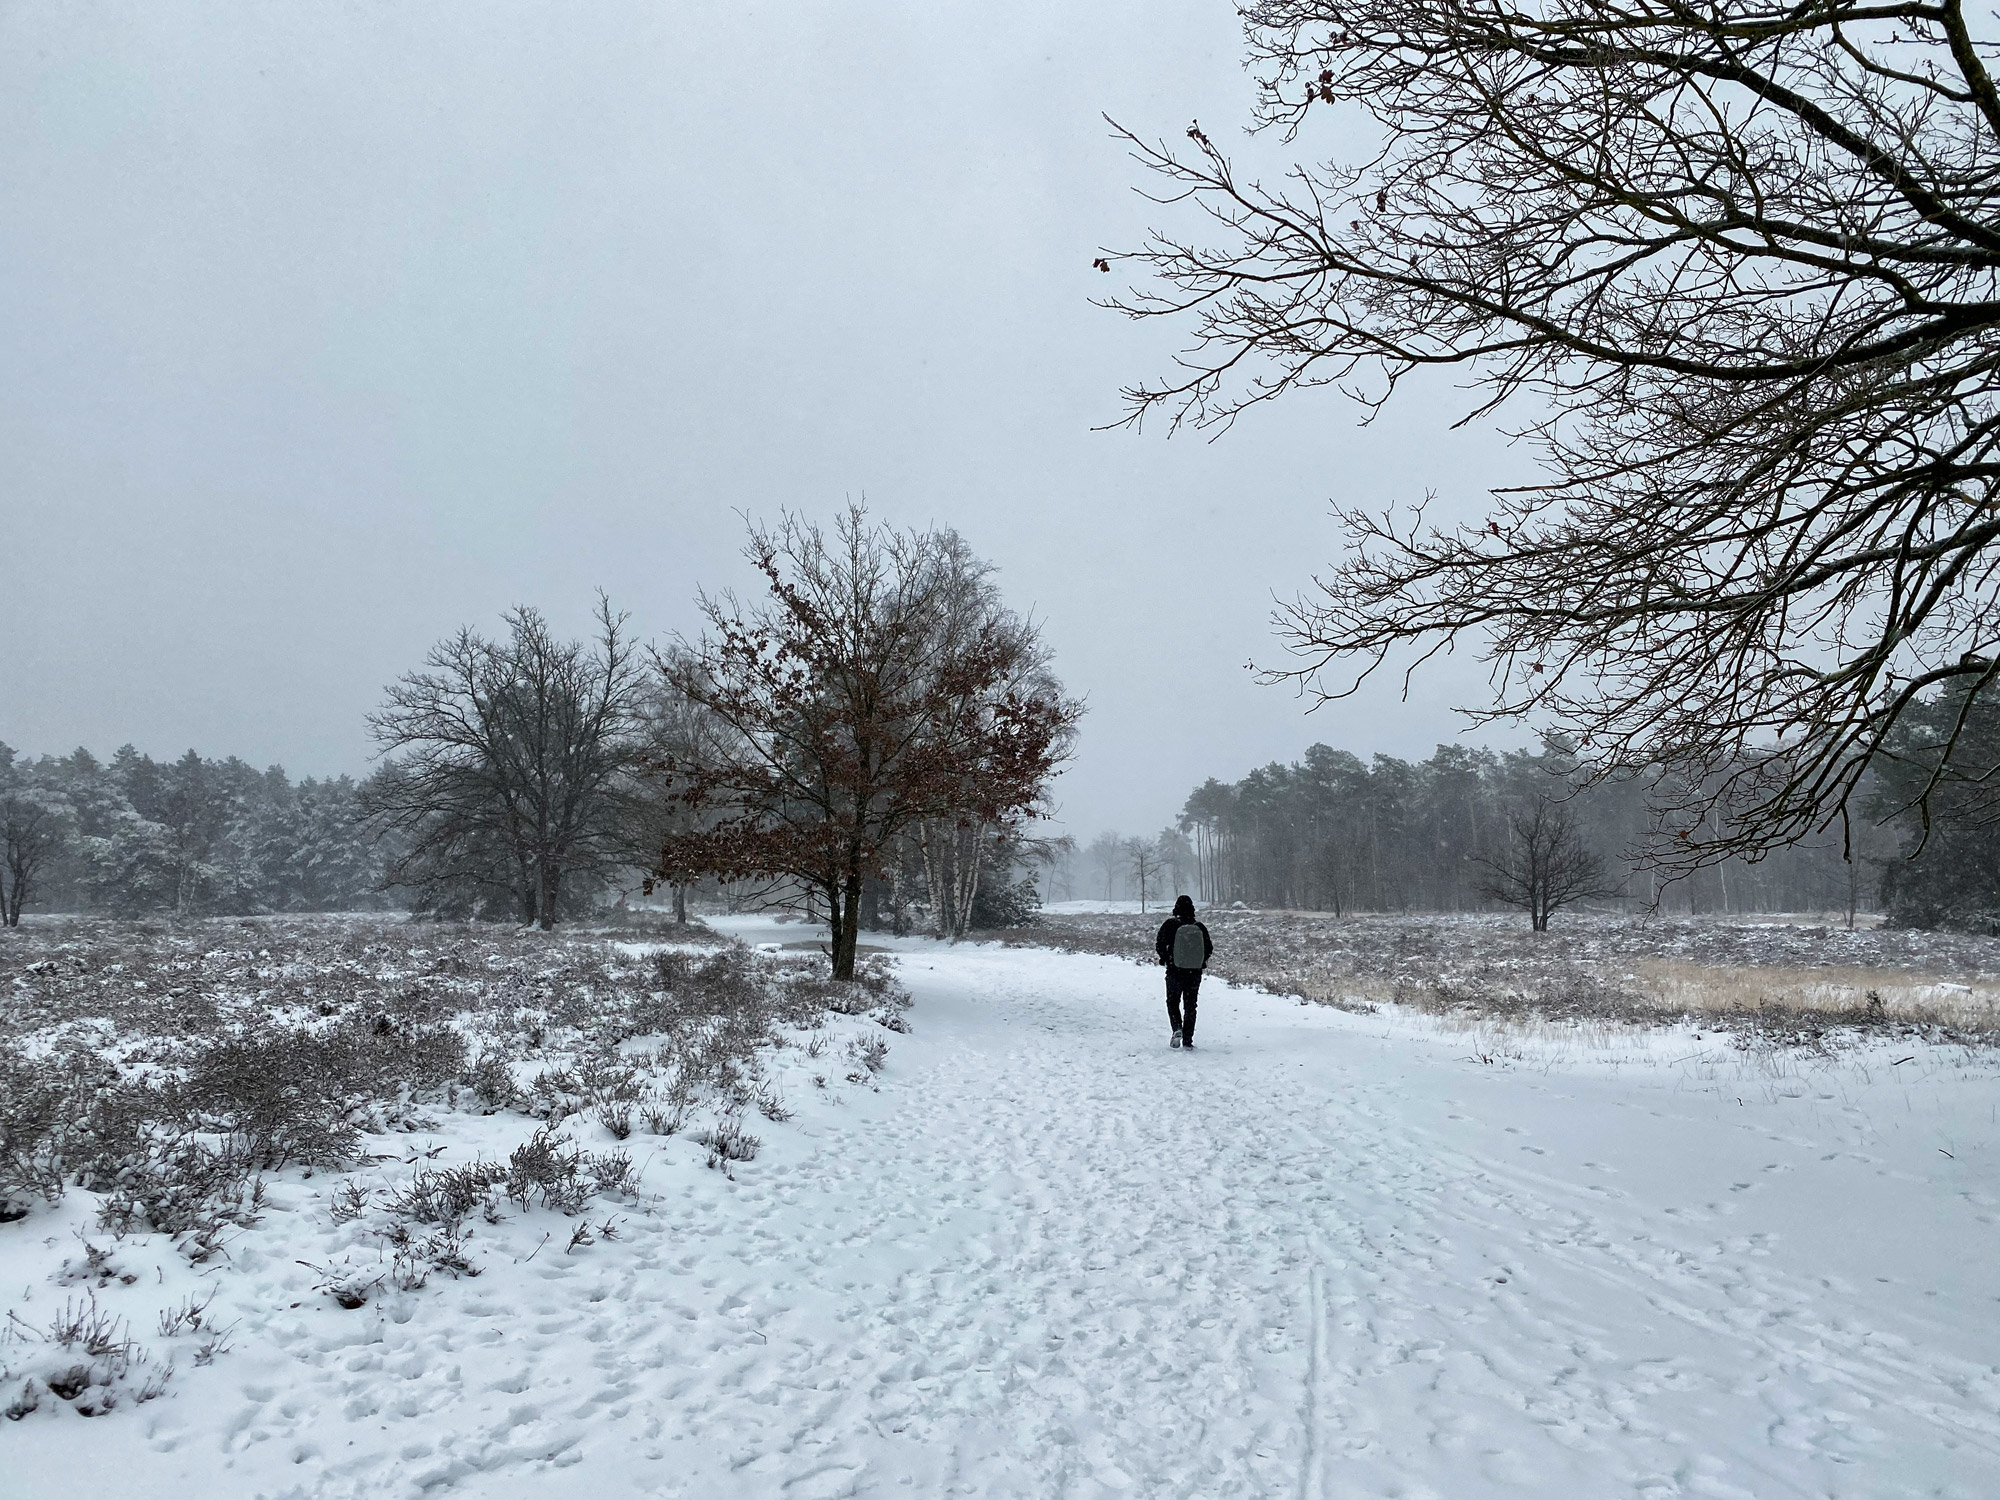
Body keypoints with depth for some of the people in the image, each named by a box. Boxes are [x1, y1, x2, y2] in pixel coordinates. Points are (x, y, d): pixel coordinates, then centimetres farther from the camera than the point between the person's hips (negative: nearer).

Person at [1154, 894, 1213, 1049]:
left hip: (1174, 972, -2)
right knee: (1190, 1006, 12)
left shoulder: (1170, 925, -10)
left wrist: (1165, 958, 12)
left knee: (1172, 1002, 16)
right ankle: (1188, 1040, 10)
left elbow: (1160, 946, -7)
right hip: (1195, 973, 2)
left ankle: (1177, 1028, -9)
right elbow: (1209, 949, 2)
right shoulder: (1200, 927, -5)